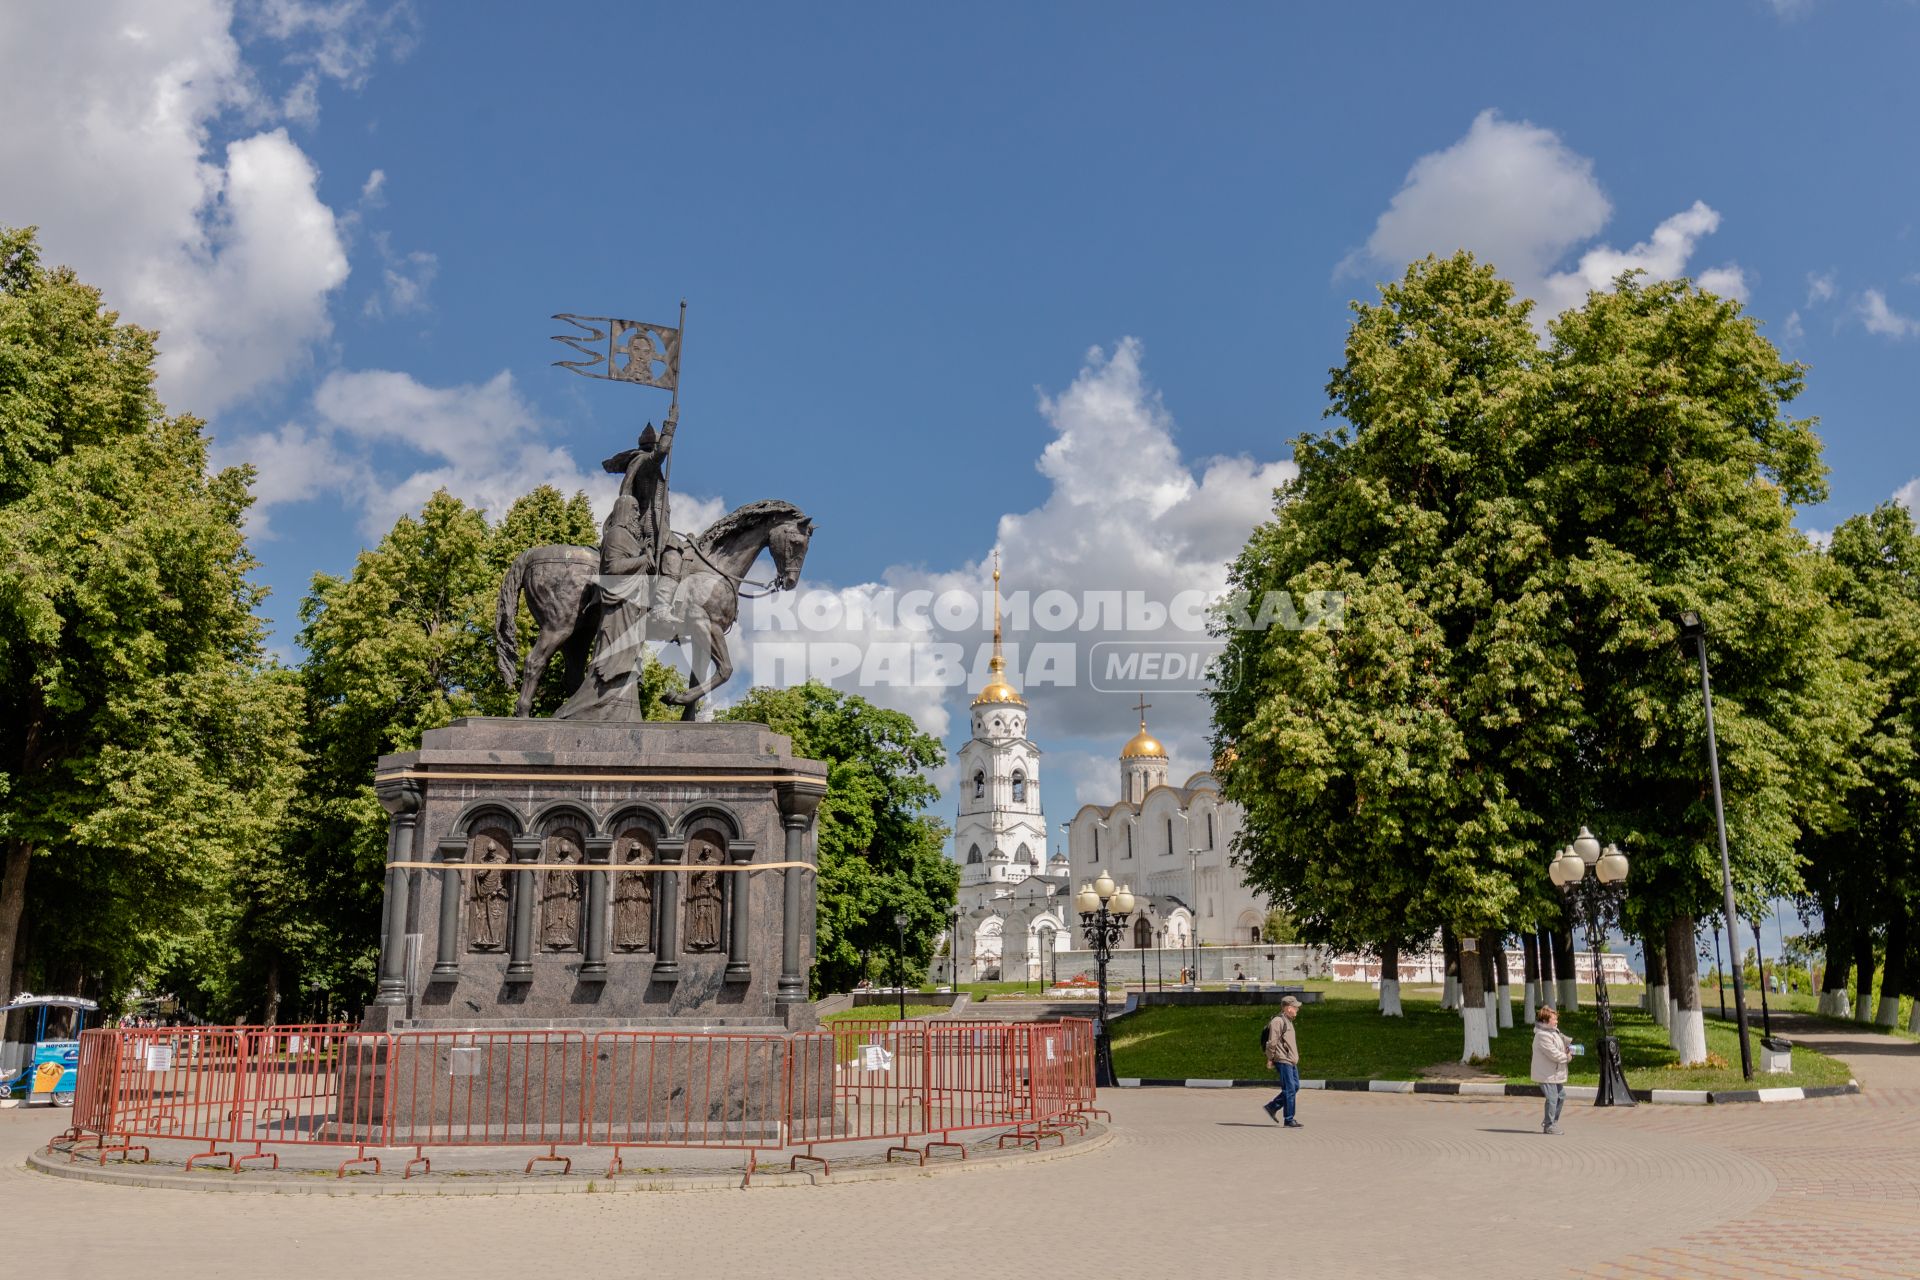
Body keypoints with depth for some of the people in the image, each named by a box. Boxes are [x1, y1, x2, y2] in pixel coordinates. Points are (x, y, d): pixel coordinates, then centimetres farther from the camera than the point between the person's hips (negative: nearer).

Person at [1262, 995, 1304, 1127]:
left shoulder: (1288, 1021, 19)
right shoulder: (1278, 1021, -13)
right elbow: (1272, 1042, -16)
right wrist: (1270, 1059, -16)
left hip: (1291, 1061, 10)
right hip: (1282, 1061, -10)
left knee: (1295, 1087, 11)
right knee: (1289, 1089, -8)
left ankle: (1272, 1107, 19)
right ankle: (1289, 1120, -3)